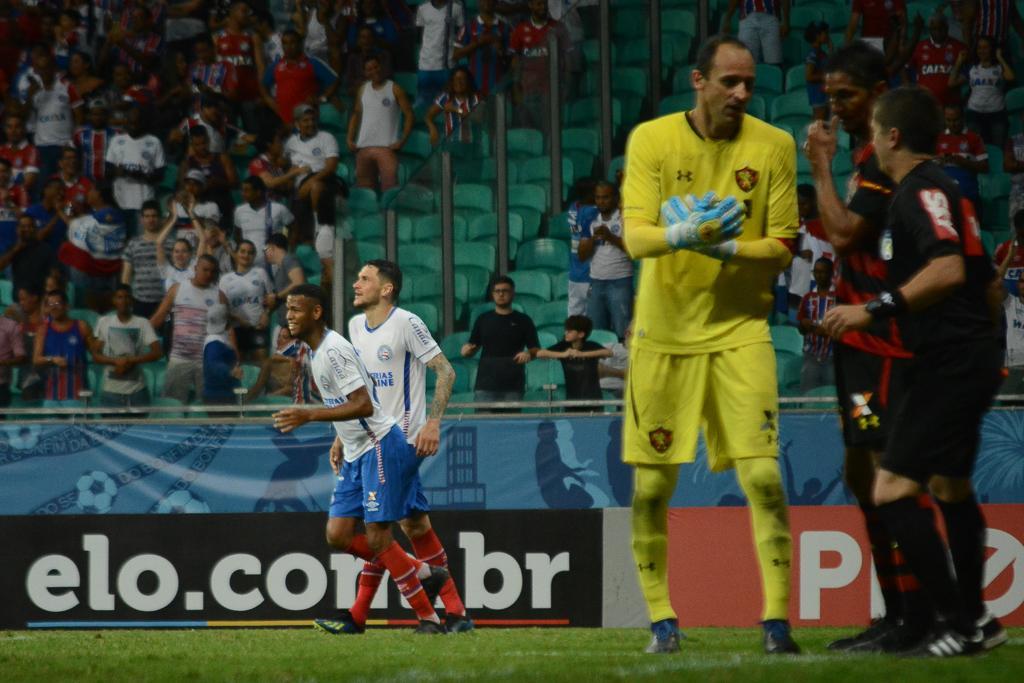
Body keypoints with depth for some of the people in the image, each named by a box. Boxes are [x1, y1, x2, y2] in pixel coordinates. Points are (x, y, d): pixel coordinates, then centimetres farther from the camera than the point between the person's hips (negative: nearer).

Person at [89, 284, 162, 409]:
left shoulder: (142, 323, 1)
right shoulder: (104, 322, 4)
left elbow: (158, 352, -7)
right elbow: (95, 356, 2)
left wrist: (131, 361, -17)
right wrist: (116, 361, -16)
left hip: (137, 390, -1)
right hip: (111, 391, 1)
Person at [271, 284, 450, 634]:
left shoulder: (333, 350, -18)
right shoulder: (317, 351, 13)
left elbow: (363, 405, -25)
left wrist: (309, 415, -28)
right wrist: (340, 440, 18)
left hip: (380, 446, -10)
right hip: (355, 454, 10)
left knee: (377, 538, -10)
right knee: (338, 536, 3)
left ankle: (428, 617, -1)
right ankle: (423, 573, 14)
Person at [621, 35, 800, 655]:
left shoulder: (773, 146, -2)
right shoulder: (651, 140, -3)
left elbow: (782, 248, -2)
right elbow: (635, 237, -12)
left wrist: (725, 247, -20)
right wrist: (685, 234, -33)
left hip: (740, 330, 0)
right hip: (664, 331, 1)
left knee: (763, 474, -12)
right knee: (652, 486, 3)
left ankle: (777, 619, -9)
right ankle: (661, 618, 17)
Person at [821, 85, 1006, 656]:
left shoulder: (922, 190, -13)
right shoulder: (945, 189, 17)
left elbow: (948, 268, -28)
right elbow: (990, 286, 24)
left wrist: (876, 310, -26)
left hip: (948, 363, -11)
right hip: (976, 357, 11)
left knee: (894, 490, -14)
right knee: (949, 488, 24)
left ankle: (957, 623, -15)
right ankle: (977, 619, 33)